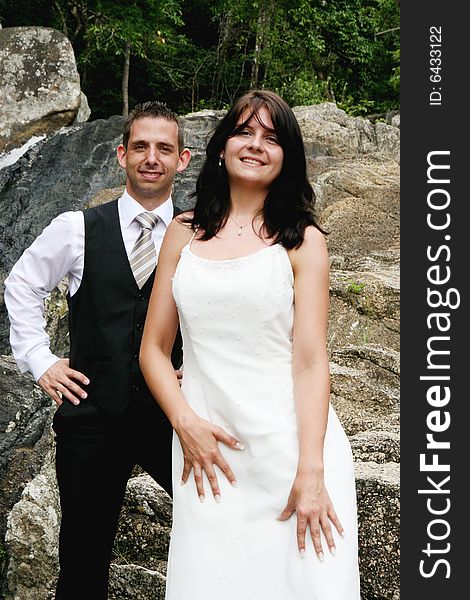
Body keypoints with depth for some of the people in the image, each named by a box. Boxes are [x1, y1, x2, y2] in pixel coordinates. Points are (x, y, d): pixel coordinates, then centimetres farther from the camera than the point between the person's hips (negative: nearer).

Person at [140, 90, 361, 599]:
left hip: (292, 441, -1)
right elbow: (153, 349, 10)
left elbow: (310, 359, -5)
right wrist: (184, 422, -6)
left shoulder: (303, 241, 2)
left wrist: (311, 471, -14)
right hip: (207, 451, 2)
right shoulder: (185, 233, 10)